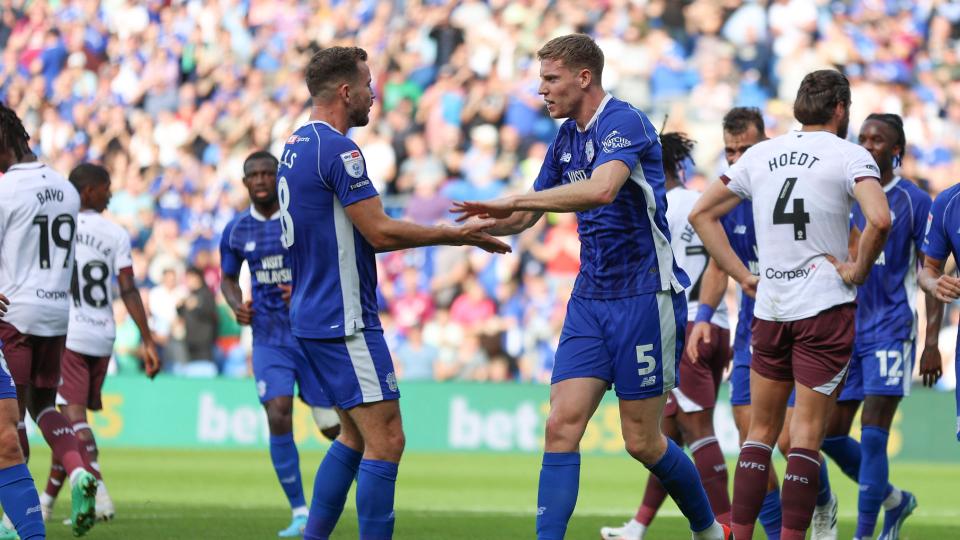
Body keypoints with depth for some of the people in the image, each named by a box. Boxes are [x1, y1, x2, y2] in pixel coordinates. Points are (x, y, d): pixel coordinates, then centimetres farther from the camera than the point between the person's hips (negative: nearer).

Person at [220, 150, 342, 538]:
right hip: (268, 340, 2)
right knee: (278, 418, -16)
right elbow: (228, 279, 18)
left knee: (332, 425, 1)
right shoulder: (236, 232, 5)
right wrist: (237, 305, -4)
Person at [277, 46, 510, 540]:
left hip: (311, 316, 10)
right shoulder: (336, 149, -16)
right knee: (385, 441, -8)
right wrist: (456, 235, -9)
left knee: (355, 435, 17)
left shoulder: (296, 146, 15)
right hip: (344, 321, -10)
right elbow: (379, 231, -18)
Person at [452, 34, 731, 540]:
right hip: (590, 299, 8)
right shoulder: (566, 138, 12)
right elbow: (529, 216, 22)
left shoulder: (624, 123, -16)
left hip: (645, 295, -7)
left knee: (641, 441, 0)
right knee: (562, 423, -7)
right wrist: (476, 225, 3)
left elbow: (601, 189, -35)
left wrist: (513, 201, -32)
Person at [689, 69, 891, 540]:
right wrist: (859, 269, -8)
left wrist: (741, 275, 11)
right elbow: (879, 219, -23)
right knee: (807, 431, -2)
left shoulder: (760, 155, 10)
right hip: (825, 307, -4)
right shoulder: (849, 156, -6)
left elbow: (702, 213, 13)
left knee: (761, 428, 12)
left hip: (769, 307, 4)